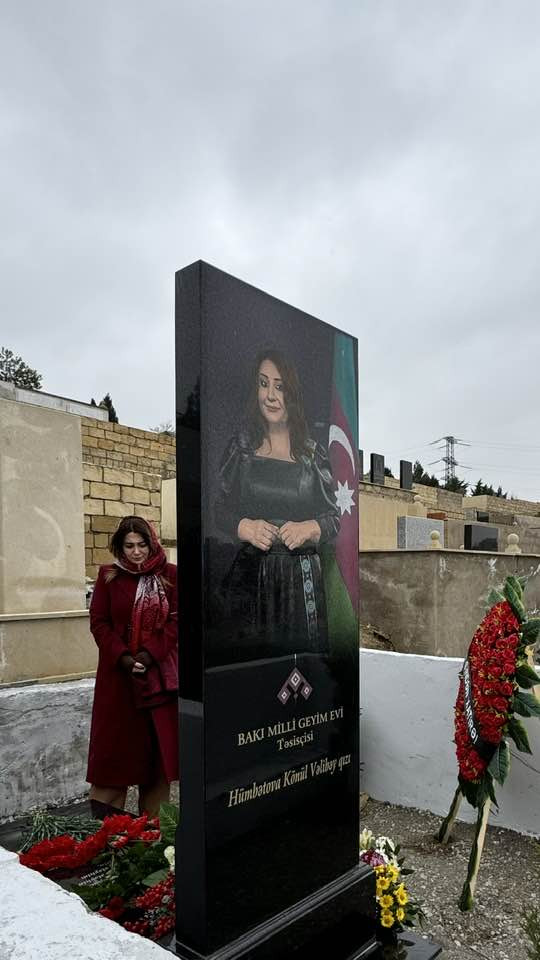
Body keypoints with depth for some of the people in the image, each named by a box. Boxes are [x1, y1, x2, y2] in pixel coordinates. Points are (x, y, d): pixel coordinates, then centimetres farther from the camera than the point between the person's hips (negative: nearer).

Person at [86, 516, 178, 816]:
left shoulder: (170, 574, 3)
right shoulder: (108, 576, 5)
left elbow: (175, 620, -2)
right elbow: (99, 622, 0)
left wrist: (149, 655, -14)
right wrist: (123, 658, -13)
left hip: (161, 672, 0)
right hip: (118, 673, 0)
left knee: (159, 746, 4)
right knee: (115, 746, 3)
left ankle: (151, 823, 17)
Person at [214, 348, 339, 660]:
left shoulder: (312, 452, 4)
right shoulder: (241, 444, 4)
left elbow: (335, 517, 6)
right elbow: (220, 509, 6)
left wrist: (308, 528, -13)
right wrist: (244, 527, -13)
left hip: (301, 576, 0)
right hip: (250, 574, 0)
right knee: (250, 659, 6)